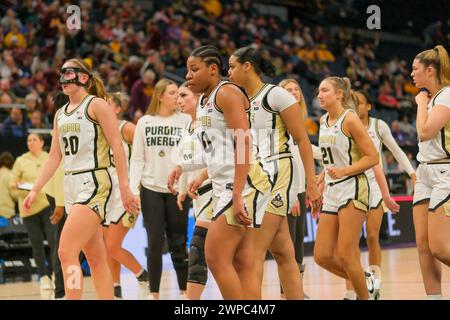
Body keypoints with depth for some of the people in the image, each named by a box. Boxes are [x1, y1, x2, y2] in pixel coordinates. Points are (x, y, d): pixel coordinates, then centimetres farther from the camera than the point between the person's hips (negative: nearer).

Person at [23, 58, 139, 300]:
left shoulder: (96, 105, -5)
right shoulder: (60, 114, 17)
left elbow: (117, 147, -9)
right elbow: (54, 156, 19)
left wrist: (124, 188, -14)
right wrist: (35, 190, 14)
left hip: (94, 184, -8)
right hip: (71, 187, 8)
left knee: (66, 252, -17)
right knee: (95, 259, 8)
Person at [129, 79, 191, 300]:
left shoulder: (185, 120, 2)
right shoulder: (144, 122, 6)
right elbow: (137, 159, 6)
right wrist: (133, 189, -2)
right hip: (151, 189, 1)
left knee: (178, 242, 3)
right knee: (155, 242, 0)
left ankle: (185, 291, 13)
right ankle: (154, 293, 7)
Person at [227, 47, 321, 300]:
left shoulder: (276, 95, -6)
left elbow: (303, 141, -8)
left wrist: (312, 184, -13)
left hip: (276, 176, -8)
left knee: (253, 250, -13)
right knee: (282, 254, 8)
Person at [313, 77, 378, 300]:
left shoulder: (349, 119, -10)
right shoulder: (324, 121, 12)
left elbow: (372, 157, -12)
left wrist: (344, 171, -22)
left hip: (352, 189, -8)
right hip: (331, 191, 8)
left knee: (345, 255, -11)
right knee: (322, 256, 3)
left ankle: (364, 297, 6)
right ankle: (365, 280, 24)